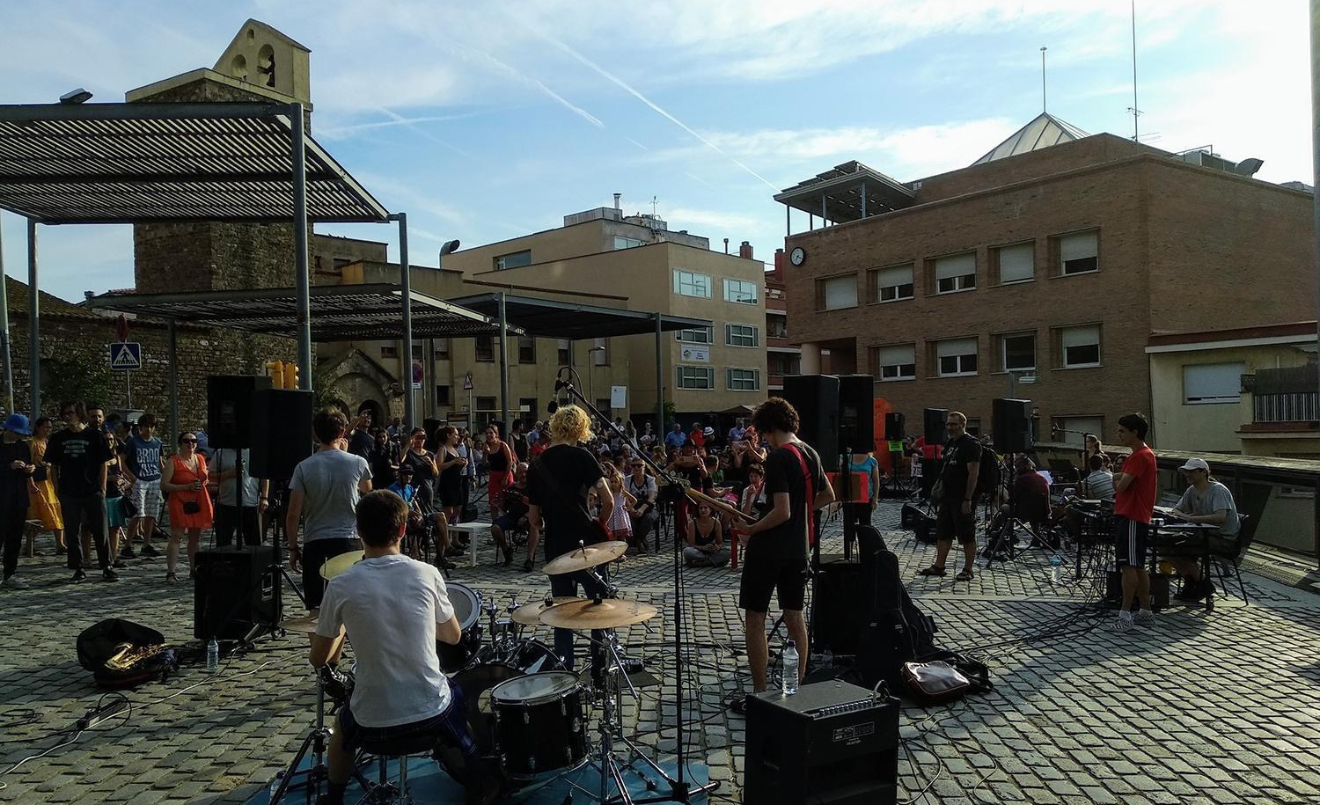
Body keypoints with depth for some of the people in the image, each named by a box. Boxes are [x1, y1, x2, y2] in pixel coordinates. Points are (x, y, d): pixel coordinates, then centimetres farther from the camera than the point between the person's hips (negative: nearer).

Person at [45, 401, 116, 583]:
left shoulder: (94, 436, -1)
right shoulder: (58, 438, 6)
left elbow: (103, 463, 2)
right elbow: (53, 465, 10)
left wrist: (102, 487, -4)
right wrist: (57, 487, 2)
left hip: (93, 492, -2)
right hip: (69, 493, 2)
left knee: (100, 531, 1)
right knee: (72, 533, 7)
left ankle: (106, 567, 8)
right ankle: (78, 569, 16)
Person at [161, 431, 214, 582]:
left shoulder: (201, 458, 12)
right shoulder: (173, 462, -5)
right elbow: (164, 485, -9)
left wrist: (206, 479, 3)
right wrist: (187, 487, -17)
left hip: (199, 502, 6)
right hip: (180, 503, -6)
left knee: (195, 538, 10)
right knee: (176, 537, -9)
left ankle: (194, 570, 19)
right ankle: (170, 572, -9)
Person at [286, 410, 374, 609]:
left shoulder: (303, 467, -4)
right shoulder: (357, 463, -4)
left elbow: (293, 515, -4)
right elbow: (367, 489, 19)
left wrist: (293, 548, 9)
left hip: (314, 542, 1)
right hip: (348, 540, 0)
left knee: (315, 606, 6)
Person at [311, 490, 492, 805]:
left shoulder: (340, 586, -11)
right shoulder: (427, 574, -9)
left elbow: (319, 659, 2)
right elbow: (453, 636, 7)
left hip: (372, 719, 0)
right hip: (432, 709, 0)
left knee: (343, 724, 36)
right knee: (461, 700, 36)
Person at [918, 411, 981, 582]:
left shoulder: (971, 444, -12)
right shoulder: (950, 443, 15)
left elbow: (973, 474, -18)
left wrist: (968, 499, -21)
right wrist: (940, 485, 16)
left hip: (963, 498, -9)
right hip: (948, 496, 9)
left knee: (967, 536, 1)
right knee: (943, 533, 11)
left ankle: (968, 570, 9)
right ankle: (939, 566, 18)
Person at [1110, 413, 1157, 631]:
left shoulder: (1141, 456, -15)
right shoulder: (1137, 455, 18)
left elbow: (1121, 486, -21)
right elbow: (1122, 485, 20)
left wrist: (1116, 480, 0)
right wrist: (1119, 480, -1)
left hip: (1132, 518, -10)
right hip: (1129, 516, 10)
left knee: (1129, 566, -9)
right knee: (1138, 567, 13)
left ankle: (1125, 614, -9)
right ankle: (1145, 612, 19)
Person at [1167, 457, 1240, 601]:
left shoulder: (1218, 490, -17)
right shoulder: (1192, 491, 7)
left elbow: (1220, 517, -32)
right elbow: (1176, 510, 14)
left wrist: (1191, 518, -32)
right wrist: (1182, 515, -10)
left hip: (1226, 540, -8)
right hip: (1206, 535, 8)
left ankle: (1204, 585, -3)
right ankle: (1191, 583, 9)